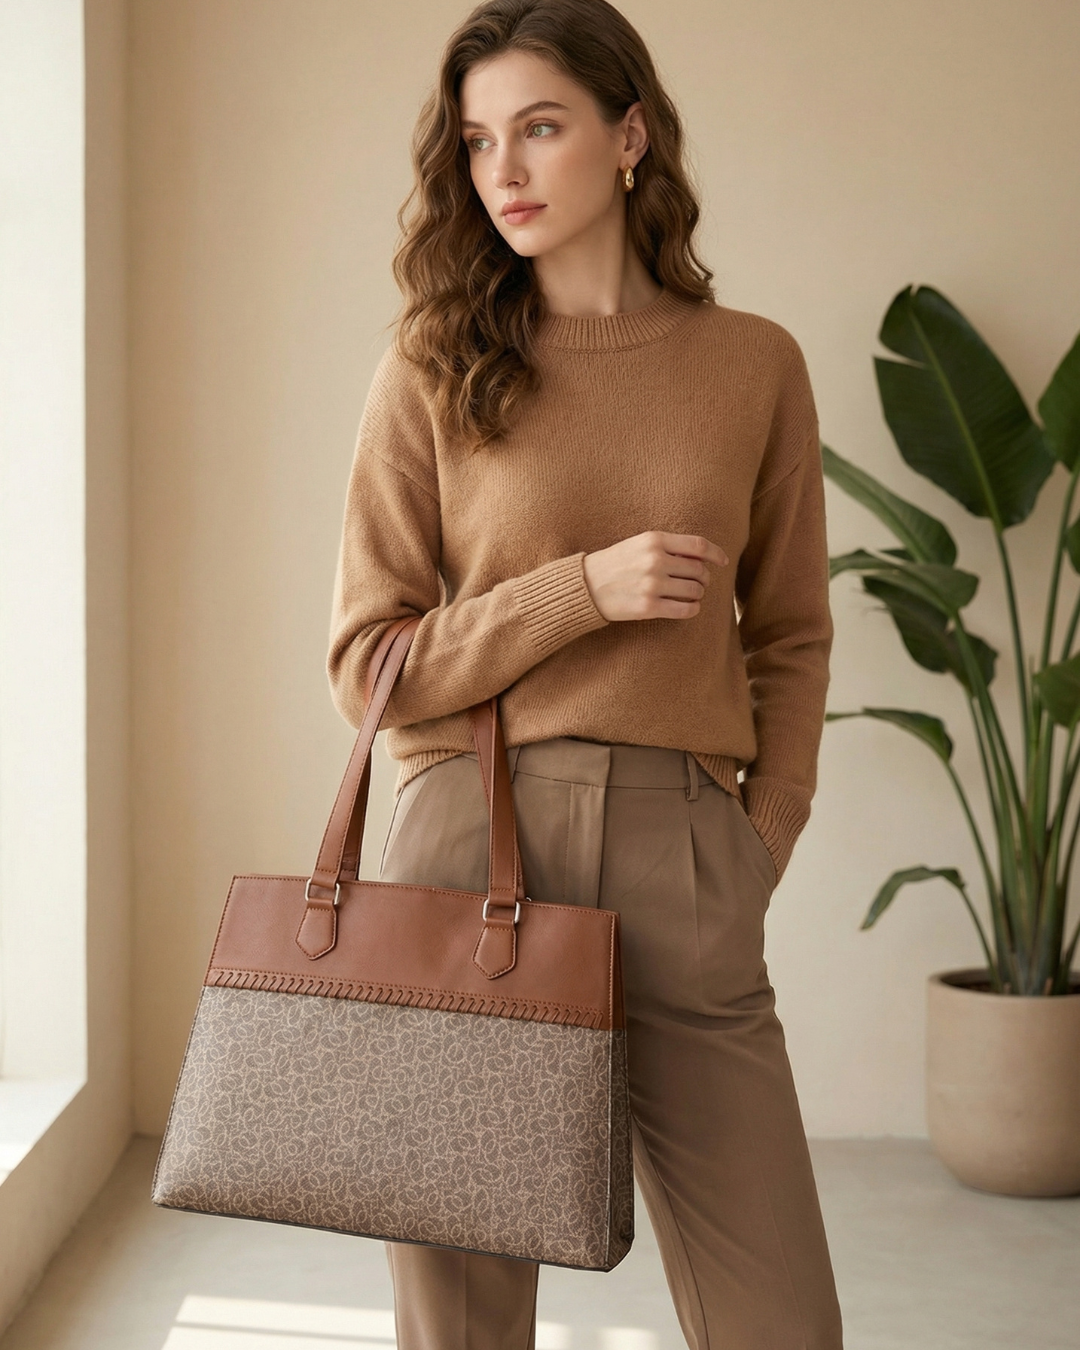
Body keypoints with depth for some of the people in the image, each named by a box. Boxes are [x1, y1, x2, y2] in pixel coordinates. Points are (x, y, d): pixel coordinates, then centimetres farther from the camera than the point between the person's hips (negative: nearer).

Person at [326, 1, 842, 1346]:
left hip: (682, 848, 1)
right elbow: (365, 665, 2)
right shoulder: (432, 373, 5)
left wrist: (757, 856, 4)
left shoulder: (754, 364, 9)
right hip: (468, 839, -1)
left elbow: (791, 637, 15)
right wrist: (585, 592, -9)